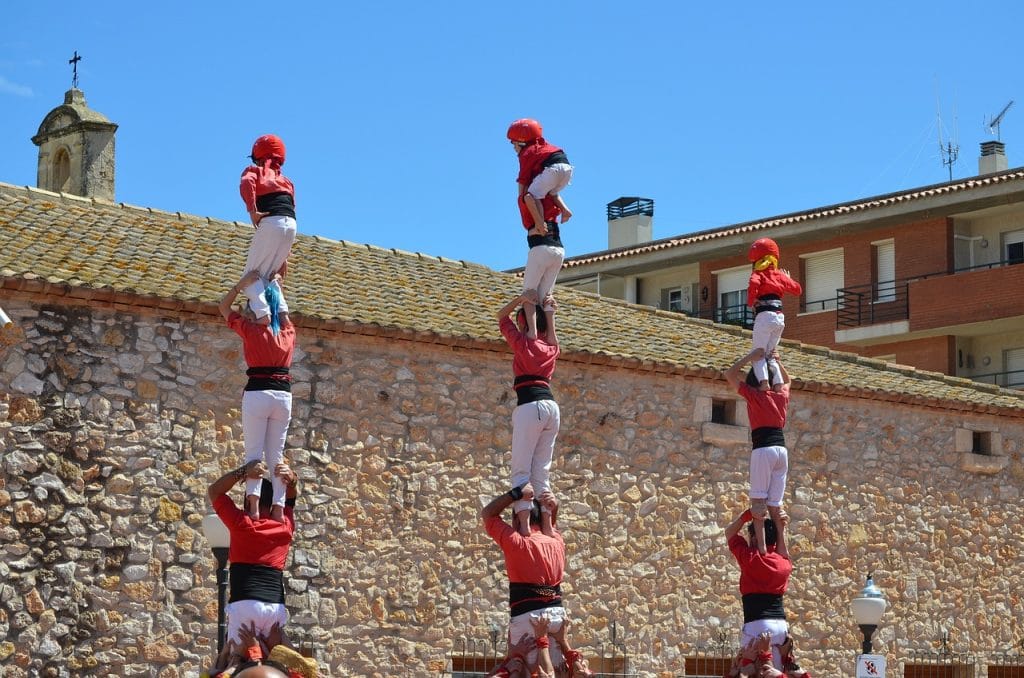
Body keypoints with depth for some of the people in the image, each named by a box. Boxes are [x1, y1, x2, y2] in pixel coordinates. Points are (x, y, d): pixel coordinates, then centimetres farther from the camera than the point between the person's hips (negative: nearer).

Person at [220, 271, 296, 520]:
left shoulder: (251, 330, 0)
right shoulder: (288, 333, 12)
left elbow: (224, 307, 13)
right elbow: (283, 313, 35)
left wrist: (243, 283, 8)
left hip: (258, 393, -4)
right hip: (283, 395, 4)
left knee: (254, 452, -6)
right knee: (276, 454, 6)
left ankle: (253, 504, -23)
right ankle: (279, 508, -5)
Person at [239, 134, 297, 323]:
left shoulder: (254, 171, 15)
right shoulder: (286, 181, 31)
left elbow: (246, 183, -11)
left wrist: (252, 211, -16)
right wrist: (284, 257, 26)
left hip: (270, 223, -5)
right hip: (292, 225, 5)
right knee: (268, 275, 18)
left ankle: (262, 312, -21)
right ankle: (282, 312, 0)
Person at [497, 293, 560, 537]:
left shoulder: (522, 342, 2)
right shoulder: (551, 348, 16)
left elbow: (501, 317, 17)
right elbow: (550, 331, 41)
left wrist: (522, 298, 17)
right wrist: (549, 310, 39)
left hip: (530, 406, -6)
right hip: (552, 406, 6)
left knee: (521, 470, -9)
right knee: (542, 472, 7)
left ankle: (524, 525, -23)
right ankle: (547, 527, -1)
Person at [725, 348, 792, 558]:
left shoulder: (753, 395, 1)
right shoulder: (782, 396, 16)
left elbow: (730, 373, 7)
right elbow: (786, 380, 40)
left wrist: (751, 356, 9)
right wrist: (777, 362, 30)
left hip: (763, 450, -5)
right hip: (782, 450, 5)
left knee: (758, 500, -6)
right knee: (775, 503, 8)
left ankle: (761, 546, -18)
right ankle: (782, 548, 0)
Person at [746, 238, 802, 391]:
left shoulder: (758, 274, 2)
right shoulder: (779, 275, 17)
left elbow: (753, 285, -21)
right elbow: (797, 289, 24)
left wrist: (750, 302, -5)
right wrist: (787, 278, 41)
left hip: (764, 315, -6)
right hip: (780, 317, 6)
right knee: (769, 353, 16)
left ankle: (763, 381, -27)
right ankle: (778, 382, 0)